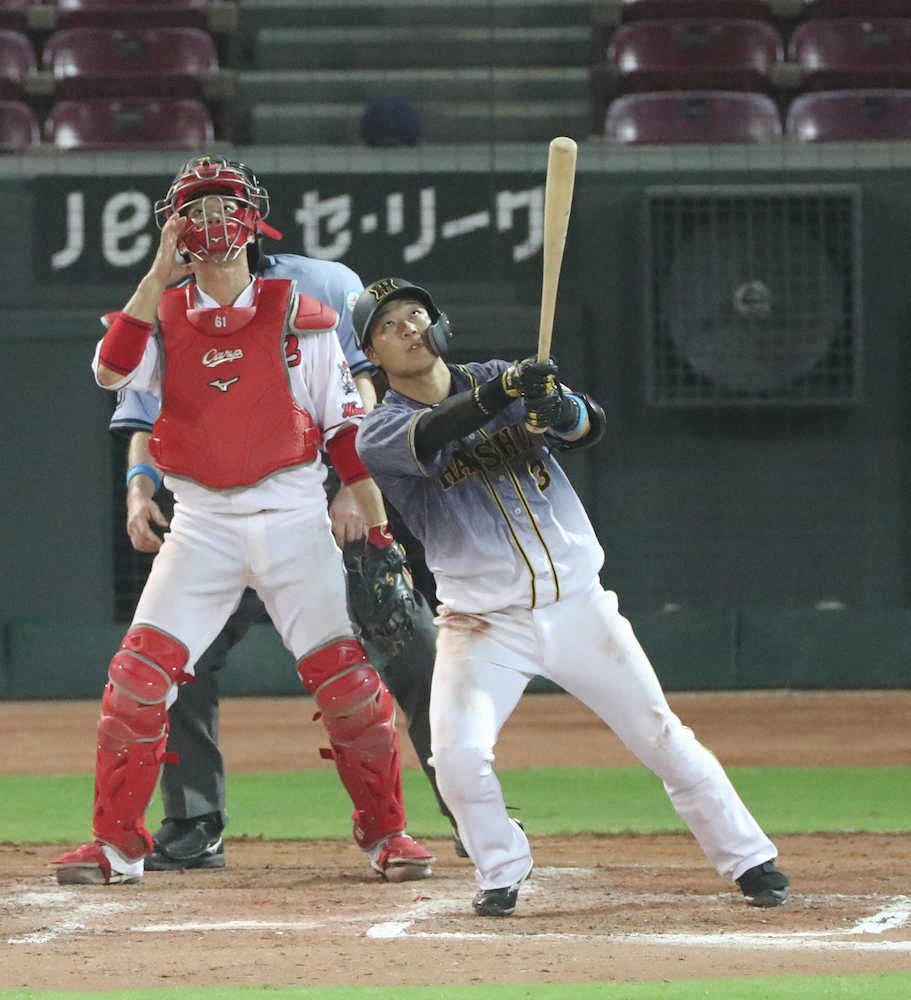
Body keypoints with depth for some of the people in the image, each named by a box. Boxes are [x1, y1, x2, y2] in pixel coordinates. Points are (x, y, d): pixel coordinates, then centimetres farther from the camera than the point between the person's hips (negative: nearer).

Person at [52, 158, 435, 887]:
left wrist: (379, 529, -2)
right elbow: (113, 370, -15)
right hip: (201, 523, 1)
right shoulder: (163, 316, 6)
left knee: (349, 677, -7)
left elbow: (346, 429, 4)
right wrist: (161, 272, -15)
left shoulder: (299, 315, 3)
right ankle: (116, 844, 0)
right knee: (139, 675, -9)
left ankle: (386, 832, 9)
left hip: (294, 518, -1)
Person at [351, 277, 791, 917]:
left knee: (662, 736, 2)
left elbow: (593, 426, -7)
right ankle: (502, 872, 4)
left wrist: (561, 409, -31)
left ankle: (750, 859, 14)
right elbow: (429, 439, -27)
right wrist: (499, 393, -43)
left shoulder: (502, 379, 6)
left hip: (578, 608, 2)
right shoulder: (381, 433, -3)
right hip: (484, 624, -2)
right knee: (458, 756, -21)